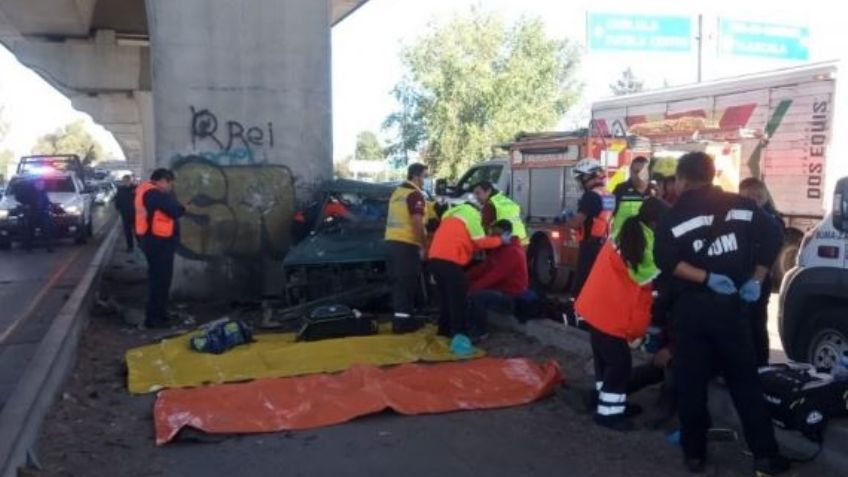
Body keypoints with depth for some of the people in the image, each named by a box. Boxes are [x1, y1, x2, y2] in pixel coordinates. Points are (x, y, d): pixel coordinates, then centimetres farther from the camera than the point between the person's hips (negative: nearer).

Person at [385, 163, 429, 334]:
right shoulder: (415, 194, -11)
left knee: (398, 281, 15)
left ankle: (398, 315, 21)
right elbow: (417, 224, -19)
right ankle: (402, 320, -2)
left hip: (392, 240, 9)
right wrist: (424, 246, -9)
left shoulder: (397, 192, 18)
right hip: (407, 243, -9)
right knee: (407, 282, -4)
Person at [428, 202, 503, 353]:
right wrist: (501, 240, 14)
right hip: (449, 260, -8)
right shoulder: (472, 216, 3)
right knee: (457, 300, -8)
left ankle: (445, 331, 27)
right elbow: (481, 242, 0)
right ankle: (459, 336, -16)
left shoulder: (456, 214, 29)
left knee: (445, 298, 19)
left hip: (435, 258, 9)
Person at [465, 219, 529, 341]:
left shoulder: (513, 252, -20)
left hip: (512, 298, -10)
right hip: (499, 290, 10)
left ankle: (480, 331, -11)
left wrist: (472, 288, -29)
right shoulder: (498, 249, 12)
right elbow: (484, 267, 9)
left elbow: (494, 276, -27)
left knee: (476, 295, -30)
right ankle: (470, 326, 4)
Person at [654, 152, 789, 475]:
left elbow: (665, 259, -15)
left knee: (690, 382, 7)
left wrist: (707, 278, -15)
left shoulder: (675, 216, -1)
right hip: (731, 304, 2)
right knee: (744, 380, 11)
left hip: (690, 306, -2)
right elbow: (772, 236, -4)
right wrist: (756, 280, -1)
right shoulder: (741, 205, 6)